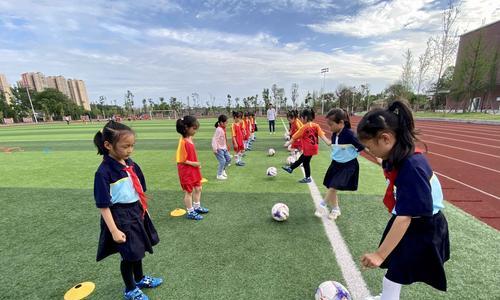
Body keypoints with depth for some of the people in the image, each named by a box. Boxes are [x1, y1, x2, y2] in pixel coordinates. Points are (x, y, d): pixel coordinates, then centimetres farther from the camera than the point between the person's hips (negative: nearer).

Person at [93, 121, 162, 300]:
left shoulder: (131, 164, -2)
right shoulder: (104, 172, -21)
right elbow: (103, 205, -17)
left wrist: (144, 211, 15)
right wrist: (114, 230, -16)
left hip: (137, 212, 6)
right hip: (120, 216, -6)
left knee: (138, 249, 23)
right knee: (129, 254, 12)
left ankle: (140, 279, 50)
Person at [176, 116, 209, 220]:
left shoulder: (190, 138, 2)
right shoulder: (183, 142, -24)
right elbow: (180, 160, -22)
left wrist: (196, 164, 7)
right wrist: (193, 164, -19)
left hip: (194, 169, 8)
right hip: (186, 171, -8)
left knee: (198, 188, 20)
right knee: (189, 192, 8)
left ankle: (197, 207, 39)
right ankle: (190, 212, 25)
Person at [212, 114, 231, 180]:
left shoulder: (223, 129, 7)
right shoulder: (219, 129, -20)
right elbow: (215, 139, -23)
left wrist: (226, 147, 20)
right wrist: (214, 149, -25)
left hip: (224, 148, 9)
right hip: (219, 149, -9)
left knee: (228, 159, 13)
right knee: (222, 161, -8)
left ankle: (223, 170, 34)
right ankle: (219, 175, 9)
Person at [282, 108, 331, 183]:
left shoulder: (304, 127, -16)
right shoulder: (316, 126, -1)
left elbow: (294, 137, -10)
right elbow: (322, 135, -9)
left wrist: (288, 143, 1)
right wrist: (328, 142, -12)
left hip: (308, 148, -8)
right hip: (313, 147, 8)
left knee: (306, 162, 10)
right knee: (301, 159, 21)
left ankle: (308, 178, 22)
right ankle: (290, 168, 39)